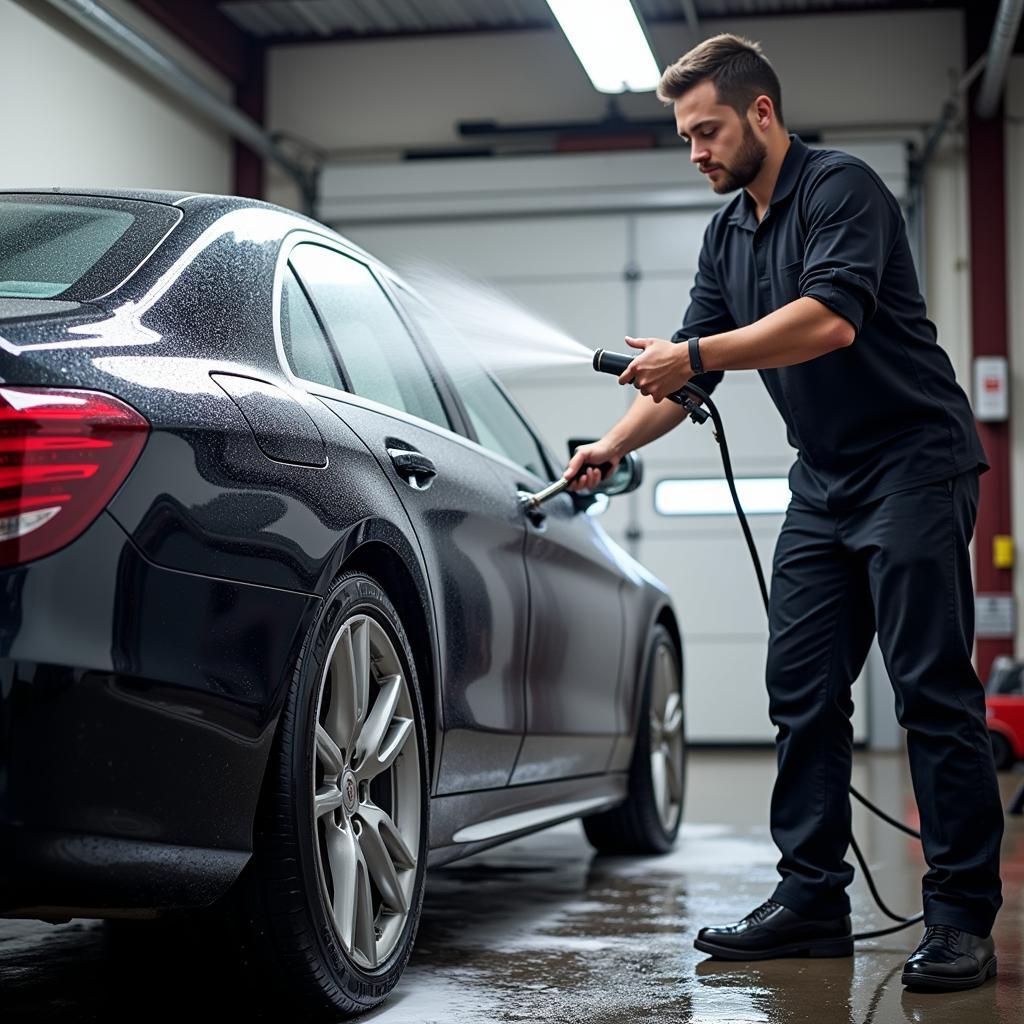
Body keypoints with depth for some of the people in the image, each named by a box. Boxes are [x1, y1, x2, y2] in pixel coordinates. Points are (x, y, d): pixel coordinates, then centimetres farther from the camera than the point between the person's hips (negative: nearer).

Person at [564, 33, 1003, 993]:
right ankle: (813, 900, 11)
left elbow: (831, 319, -27)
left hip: (912, 463, -8)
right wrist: (612, 446, 3)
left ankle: (962, 918, -3)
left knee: (932, 690, -8)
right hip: (824, 482, 8)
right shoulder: (726, 235, 14)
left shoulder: (842, 187, -11)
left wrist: (693, 353, -25)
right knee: (802, 691, 4)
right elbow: (685, 370, 16)